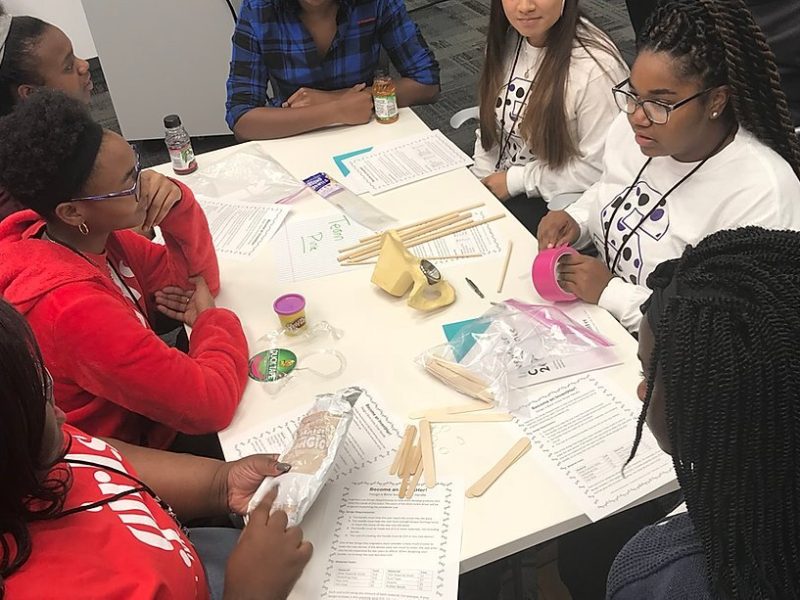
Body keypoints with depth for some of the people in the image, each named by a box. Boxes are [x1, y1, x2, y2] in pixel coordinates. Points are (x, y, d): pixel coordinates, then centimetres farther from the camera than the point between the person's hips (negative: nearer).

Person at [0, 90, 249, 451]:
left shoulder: (91, 236, -8)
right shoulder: (72, 306, -34)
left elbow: (198, 279, 1)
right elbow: (210, 404, -32)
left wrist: (178, 204, -17)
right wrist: (213, 319, -13)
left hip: (141, 421, 7)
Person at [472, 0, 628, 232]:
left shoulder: (596, 66, -24)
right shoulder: (505, 41, -1)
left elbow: (597, 167, -22)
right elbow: (490, 125, 8)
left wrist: (514, 181, -16)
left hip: (555, 202, -6)